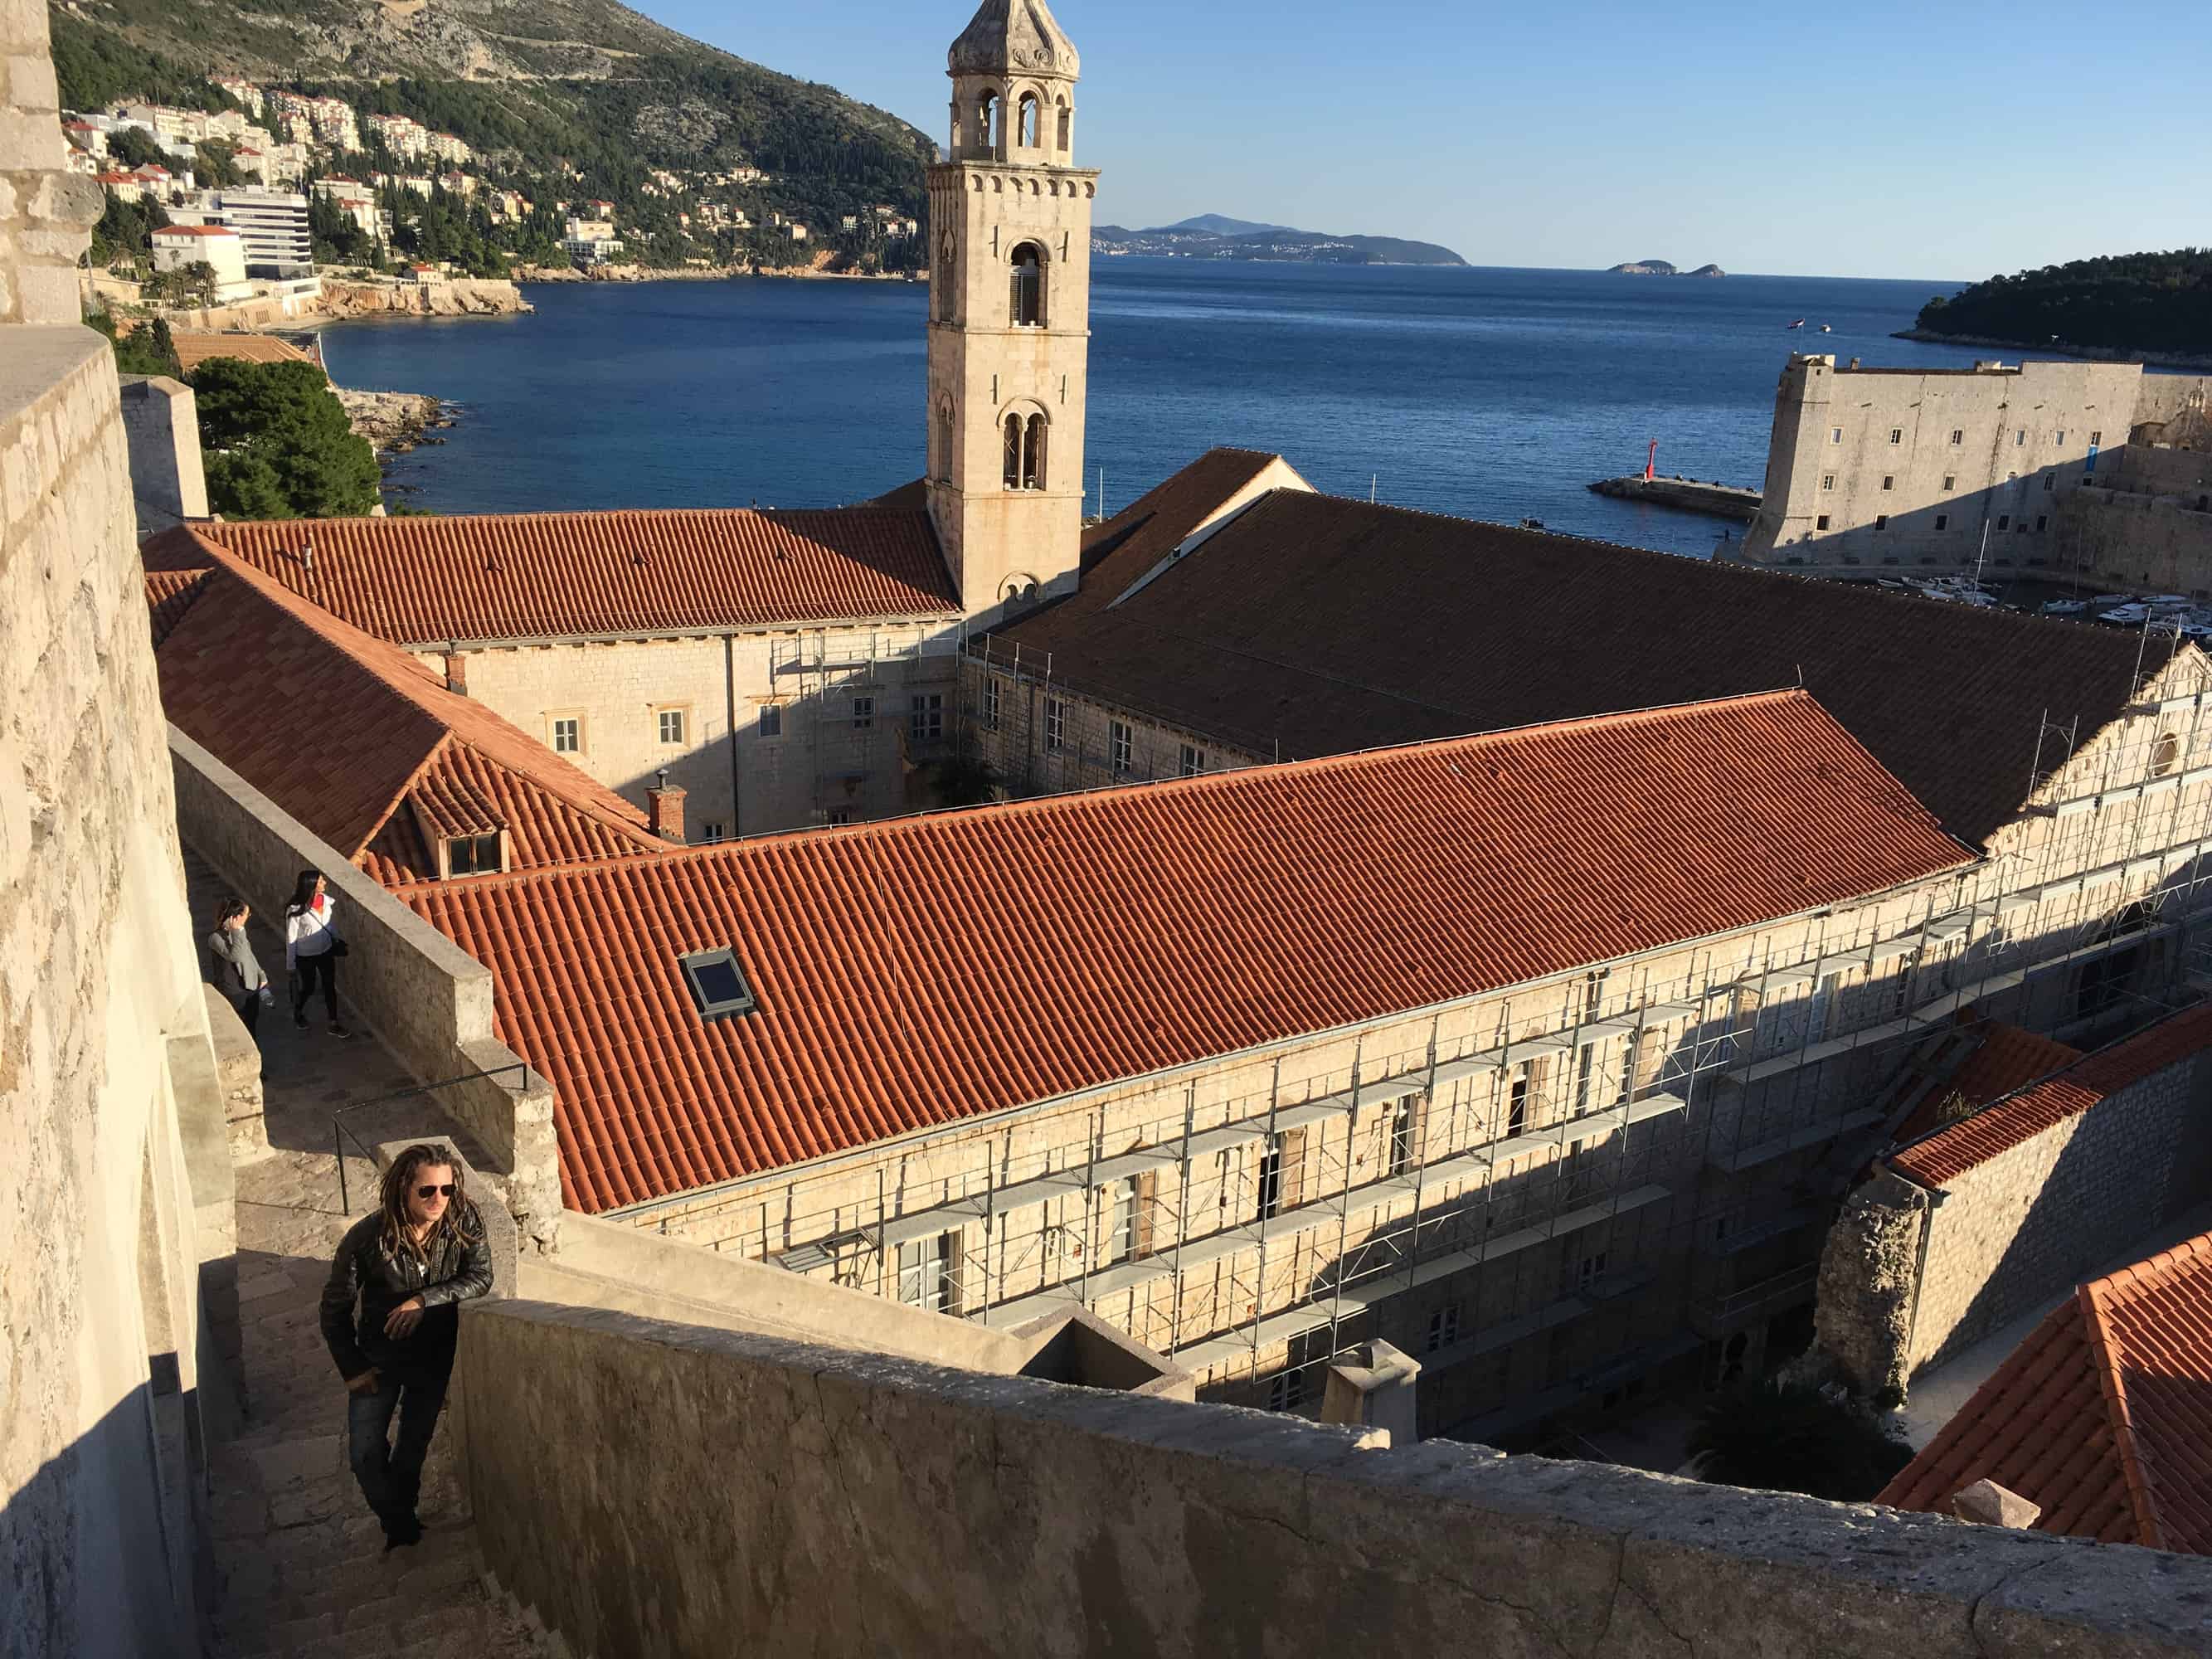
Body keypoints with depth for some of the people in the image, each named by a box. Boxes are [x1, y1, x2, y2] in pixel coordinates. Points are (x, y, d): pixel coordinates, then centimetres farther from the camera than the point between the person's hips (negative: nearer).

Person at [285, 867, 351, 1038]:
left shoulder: (328, 901, -11)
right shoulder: (296, 910, -25)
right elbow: (291, 938, -17)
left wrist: (337, 943, 15)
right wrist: (291, 964, -11)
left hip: (326, 952, 4)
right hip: (305, 956, -4)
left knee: (330, 986, 11)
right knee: (308, 988, 14)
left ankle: (334, 1024, 23)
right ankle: (297, 1013, 45)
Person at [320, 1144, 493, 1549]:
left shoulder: (464, 1221, -21)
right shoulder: (367, 1237, -25)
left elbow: (480, 1277, -17)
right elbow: (335, 1307, -12)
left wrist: (425, 1300, -30)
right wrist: (352, 1369, -9)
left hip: (435, 1356, 1)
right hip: (379, 1358, -1)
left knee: (415, 1445, 15)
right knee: (365, 1453, 0)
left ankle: (401, 1508, 44)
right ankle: (397, 1521, 28)